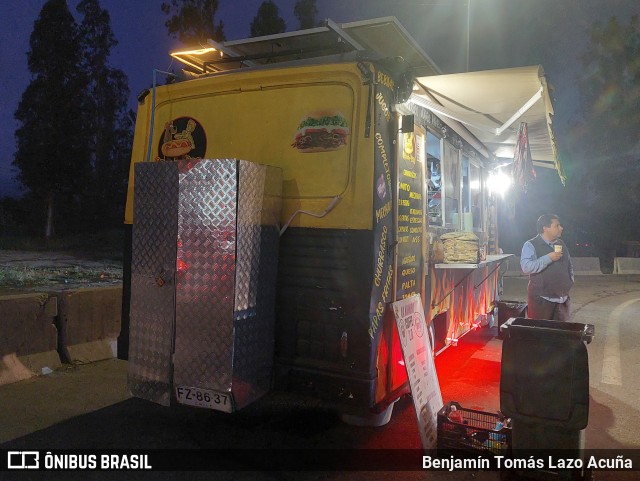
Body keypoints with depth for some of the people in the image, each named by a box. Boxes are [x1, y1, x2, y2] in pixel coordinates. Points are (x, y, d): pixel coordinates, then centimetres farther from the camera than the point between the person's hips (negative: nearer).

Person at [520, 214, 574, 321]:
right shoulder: (531, 245, -8)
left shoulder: (561, 244, 14)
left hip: (562, 298, 7)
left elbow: (569, 265, 27)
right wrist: (549, 258, -22)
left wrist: (570, 280, 11)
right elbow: (526, 267, -23)